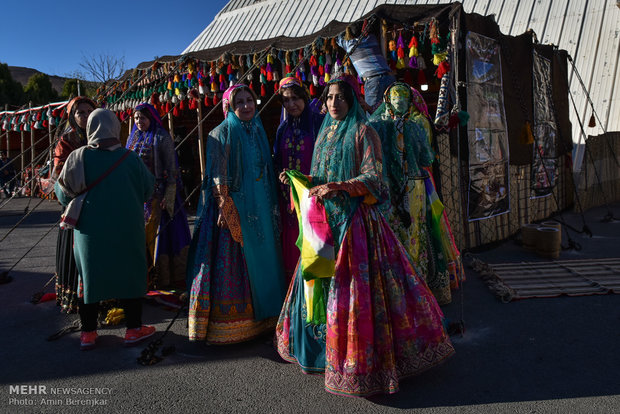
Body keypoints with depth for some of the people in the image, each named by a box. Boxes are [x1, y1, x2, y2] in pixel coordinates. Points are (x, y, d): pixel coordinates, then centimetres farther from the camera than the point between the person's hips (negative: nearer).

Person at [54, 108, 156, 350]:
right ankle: (134, 329, 17)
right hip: (125, 230, -1)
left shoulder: (77, 158, -7)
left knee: (90, 276, 13)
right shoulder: (130, 158, -9)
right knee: (129, 274, 11)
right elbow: (148, 191, -1)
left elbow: (64, 195, 0)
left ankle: (88, 333, 21)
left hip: (90, 230, 1)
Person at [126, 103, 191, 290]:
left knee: (161, 231, -3)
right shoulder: (133, 138, 15)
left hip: (157, 194, -6)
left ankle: (163, 277, 5)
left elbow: (171, 168, -9)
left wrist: (169, 195, -17)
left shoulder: (162, 138, -5)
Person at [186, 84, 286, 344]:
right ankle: (225, 325, 9)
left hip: (259, 208, 7)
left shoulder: (258, 131, 14)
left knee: (259, 260, 11)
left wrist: (272, 206, 13)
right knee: (230, 263, -3)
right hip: (231, 208, -6)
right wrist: (224, 206, -20)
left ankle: (259, 317, 25)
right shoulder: (221, 134, -5)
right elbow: (217, 176, -11)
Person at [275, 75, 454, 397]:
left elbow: (373, 178, -13)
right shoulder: (325, 132, 17)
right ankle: (318, 344, 27)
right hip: (325, 217, 7)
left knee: (352, 284, -6)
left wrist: (340, 187, -27)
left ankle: (361, 361, 9)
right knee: (318, 278, 9)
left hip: (354, 219, -7)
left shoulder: (363, 132, -4)